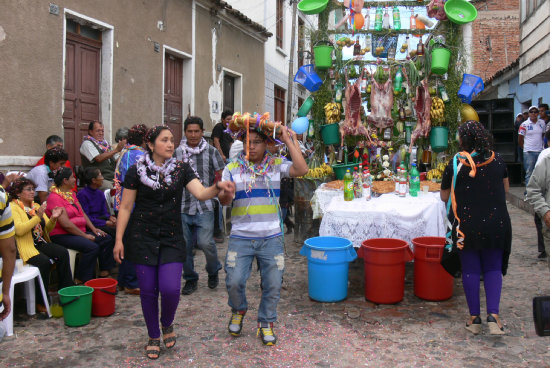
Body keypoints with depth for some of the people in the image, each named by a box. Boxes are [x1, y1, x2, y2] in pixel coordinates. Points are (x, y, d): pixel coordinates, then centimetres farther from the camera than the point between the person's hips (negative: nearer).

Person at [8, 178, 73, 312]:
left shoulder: (36, 206, 20)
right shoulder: (13, 207, -2)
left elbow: (48, 228, 18)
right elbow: (19, 230, -17)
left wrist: (53, 218, -3)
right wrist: (38, 216, -23)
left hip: (41, 243, 6)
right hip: (25, 246, -6)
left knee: (63, 252, -21)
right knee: (44, 261, -31)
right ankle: (40, 302, -18)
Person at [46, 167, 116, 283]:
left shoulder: (72, 194, 16)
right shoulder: (54, 197, -14)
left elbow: (82, 213, 16)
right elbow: (66, 224, -20)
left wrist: (93, 229, 3)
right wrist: (85, 236, -16)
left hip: (79, 231, 10)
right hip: (62, 235, -10)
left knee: (107, 239, -2)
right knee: (92, 247, -28)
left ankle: (104, 274, 1)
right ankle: (79, 282, -19)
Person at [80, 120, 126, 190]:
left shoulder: (105, 143, 19)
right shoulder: (87, 143, 0)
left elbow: (116, 160, 23)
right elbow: (99, 158, -16)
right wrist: (116, 150, -20)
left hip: (112, 178, 7)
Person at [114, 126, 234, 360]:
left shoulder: (181, 169, 2)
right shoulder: (136, 171, -2)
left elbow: (201, 193, -12)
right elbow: (125, 207, 0)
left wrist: (217, 188, -33)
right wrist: (119, 239, -4)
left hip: (172, 237, 1)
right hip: (142, 236, -1)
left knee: (170, 288, -10)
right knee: (148, 290, 4)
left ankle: (167, 324, 24)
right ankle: (153, 337, 27)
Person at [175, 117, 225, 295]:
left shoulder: (211, 151, 2)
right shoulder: (177, 153, 7)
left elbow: (221, 176, 7)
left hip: (204, 207, -2)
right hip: (182, 207, 3)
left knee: (205, 242, -12)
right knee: (184, 245, 6)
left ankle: (213, 270, 18)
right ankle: (190, 279, 27)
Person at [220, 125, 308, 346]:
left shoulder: (276, 166, 3)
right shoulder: (232, 168, 3)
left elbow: (301, 169, -14)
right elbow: (225, 201, -3)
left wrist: (289, 141, -13)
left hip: (271, 239, 1)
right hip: (240, 238, 0)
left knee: (273, 285, 5)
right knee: (234, 281, -5)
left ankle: (265, 323, 28)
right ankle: (238, 311, 28)